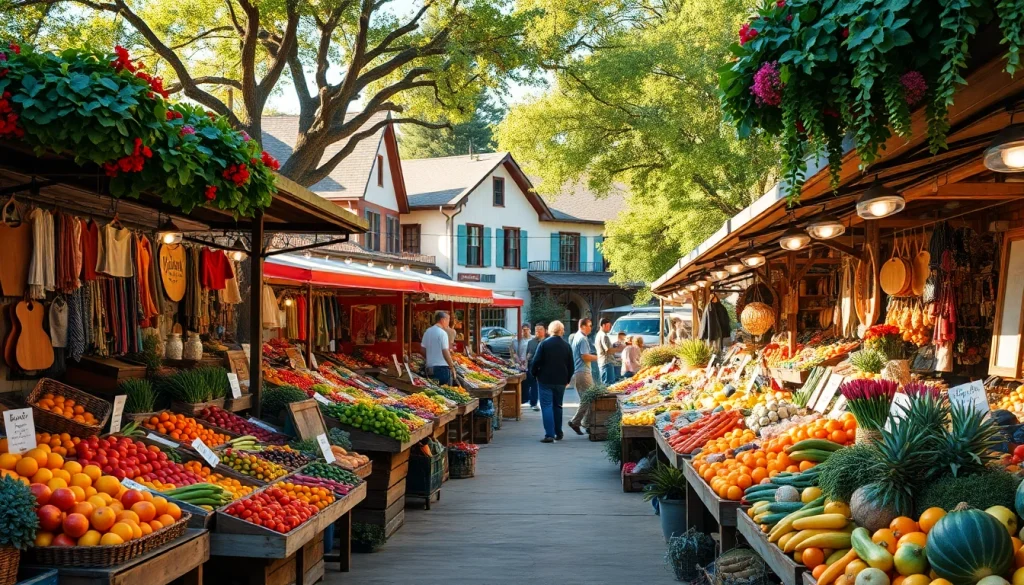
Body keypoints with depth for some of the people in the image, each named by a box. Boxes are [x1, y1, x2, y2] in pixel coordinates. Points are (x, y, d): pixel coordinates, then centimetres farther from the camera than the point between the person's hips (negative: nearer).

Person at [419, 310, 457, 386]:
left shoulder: (427, 332, 9)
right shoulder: (442, 333, -13)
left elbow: (422, 350, 13)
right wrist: (452, 366, -11)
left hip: (430, 367, 7)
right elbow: (445, 352, -17)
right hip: (442, 366, -7)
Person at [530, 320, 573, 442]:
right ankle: (558, 433, 23)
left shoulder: (543, 344, -9)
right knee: (557, 406, 17)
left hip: (545, 380, -4)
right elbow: (571, 365, 7)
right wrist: (567, 379, 18)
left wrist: (534, 373, 7)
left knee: (547, 406, -3)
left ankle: (549, 434, -12)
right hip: (561, 381, 4)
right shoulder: (567, 346, 3)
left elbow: (536, 361, -10)